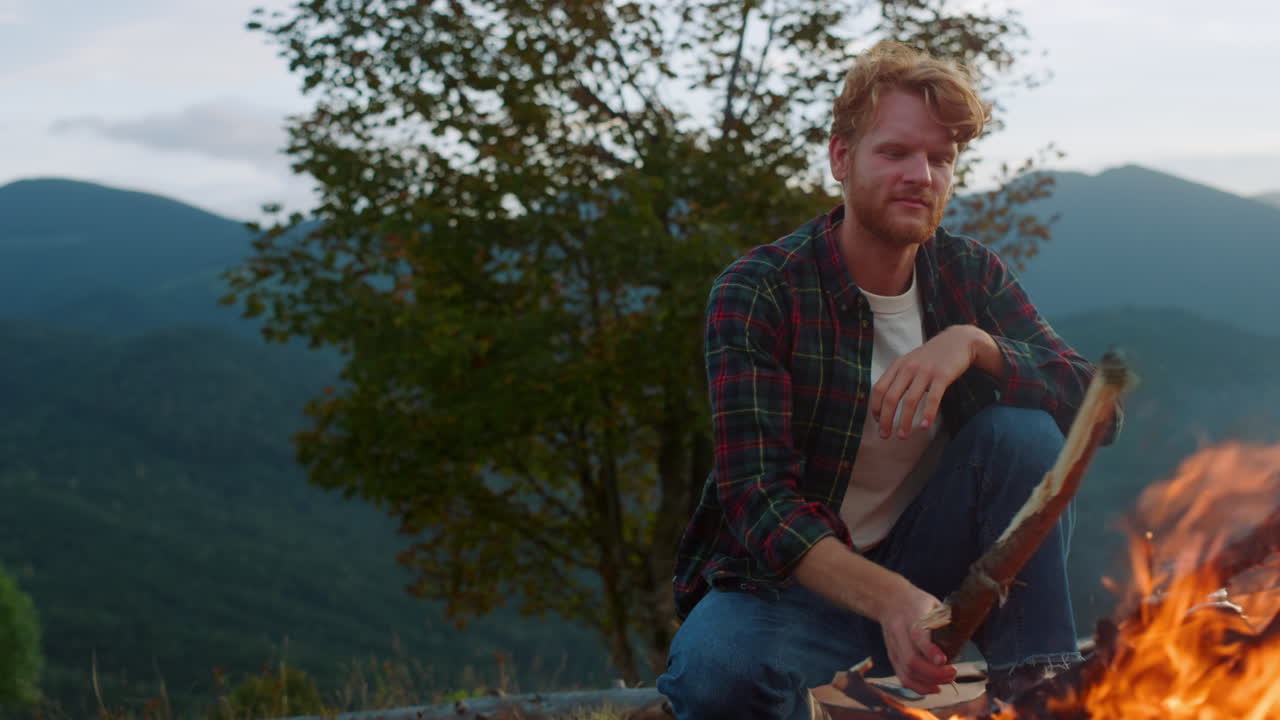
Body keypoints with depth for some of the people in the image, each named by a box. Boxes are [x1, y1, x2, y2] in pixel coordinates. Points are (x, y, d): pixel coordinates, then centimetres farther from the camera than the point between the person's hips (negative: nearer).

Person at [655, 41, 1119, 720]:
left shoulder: (972, 275, 0)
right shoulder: (756, 292, -15)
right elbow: (757, 495, -24)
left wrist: (974, 344, -27)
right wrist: (888, 598, -41)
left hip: (921, 561, 4)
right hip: (792, 579, -4)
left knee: (1023, 428, -19)